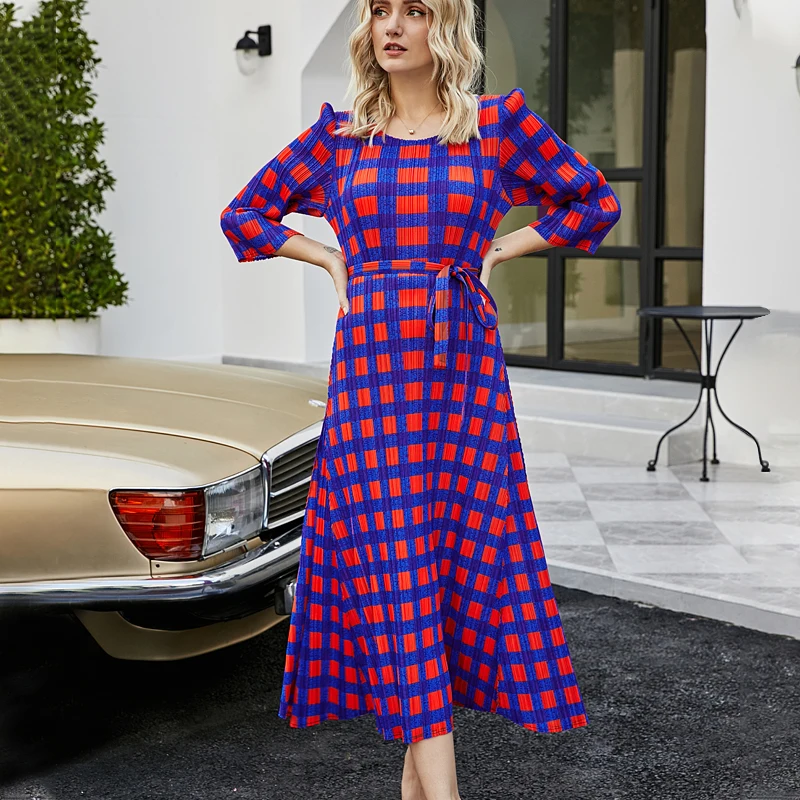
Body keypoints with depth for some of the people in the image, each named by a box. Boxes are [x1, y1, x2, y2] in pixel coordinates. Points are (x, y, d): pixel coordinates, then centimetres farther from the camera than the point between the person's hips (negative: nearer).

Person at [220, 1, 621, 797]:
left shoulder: (498, 123, 5)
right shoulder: (338, 133, 8)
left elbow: (595, 203, 14)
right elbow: (245, 215, 19)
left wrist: (498, 249, 6)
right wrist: (332, 259, 8)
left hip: (463, 368, 0)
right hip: (370, 366, 0)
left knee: (461, 552, 2)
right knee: (393, 561, -7)